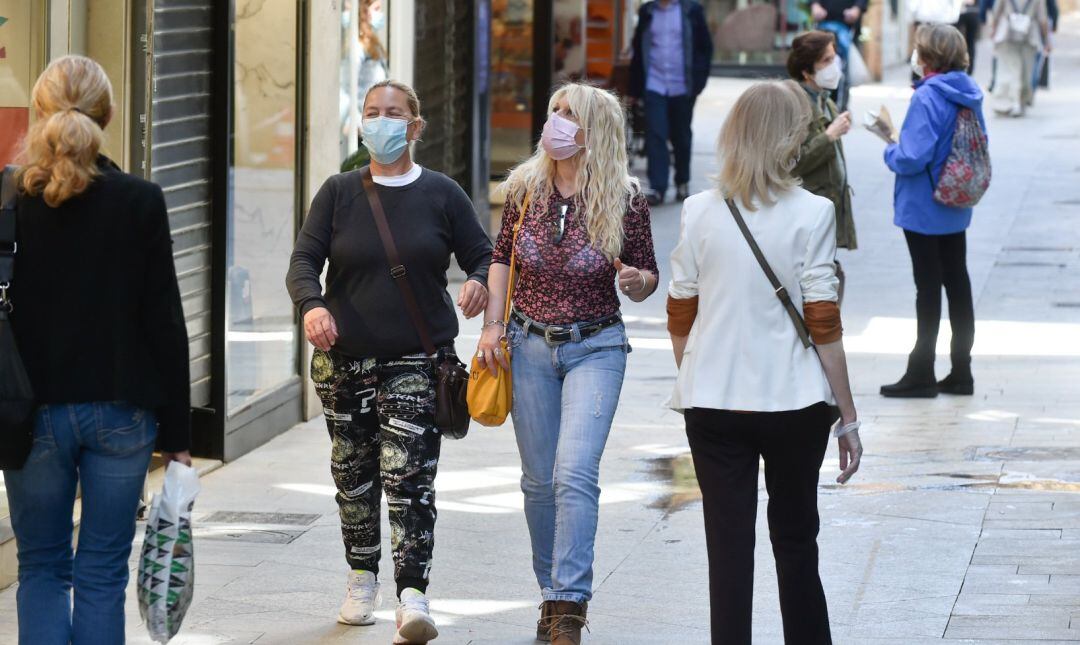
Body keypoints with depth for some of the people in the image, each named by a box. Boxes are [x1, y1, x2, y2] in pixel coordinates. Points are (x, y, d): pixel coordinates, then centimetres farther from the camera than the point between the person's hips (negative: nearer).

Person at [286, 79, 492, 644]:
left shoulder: (441, 194, 3)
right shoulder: (339, 192, 4)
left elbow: (481, 254, 7)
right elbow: (304, 260, -3)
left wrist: (479, 283, -18)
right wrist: (312, 305, -25)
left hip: (418, 360, -2)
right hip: (344, 357, 2)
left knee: (408, 476, -13)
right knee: (353, 472, 11)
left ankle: (413, 597, -19)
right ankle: (361, 578, 30)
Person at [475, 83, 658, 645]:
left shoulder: (624, 200, -8)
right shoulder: (525, 188, 0)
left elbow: (647, 279, 2)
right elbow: (501, 257, 13)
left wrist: (635, 280, -21)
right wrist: (492, 325, 4)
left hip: (594, 349, -4)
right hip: (529, 346, 4)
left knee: (574, 474, -16)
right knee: (539, 479, 9)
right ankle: (552, 593, 25)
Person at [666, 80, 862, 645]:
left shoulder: (700, 212, 0)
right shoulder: (810, 214, -9)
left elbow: (679, 320, 5)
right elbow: (824, 327, -9)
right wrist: (847, 416, -1)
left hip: (712, 403, 2)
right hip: (793, 403, -1)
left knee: (729, 551, 4)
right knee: (795, 540, 14)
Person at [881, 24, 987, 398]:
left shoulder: (928, 97, -22)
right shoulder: (969, 94, 4)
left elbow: (912, 158, -27)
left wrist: (890, 152, -5)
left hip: (923, 210, -8)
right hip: (956, 209, 8)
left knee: (928, 287, 0)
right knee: (957, 283, 12)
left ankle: (921, 374, 8)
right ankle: (961, 373, 18)